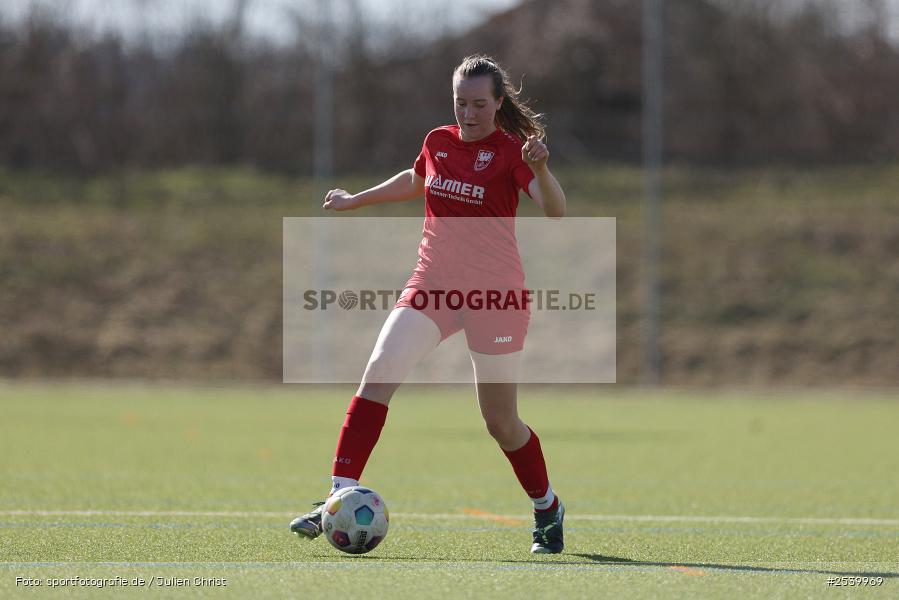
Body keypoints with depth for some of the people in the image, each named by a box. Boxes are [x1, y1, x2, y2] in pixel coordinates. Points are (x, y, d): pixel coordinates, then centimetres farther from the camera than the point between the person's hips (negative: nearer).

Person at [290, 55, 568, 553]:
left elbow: (554, 210, -23)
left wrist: (540, 171, -42)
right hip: (431, 284, 4)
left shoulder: (510, 151, -8)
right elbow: (416, 180, 31)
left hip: (495, 292, -4)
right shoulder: (439, 142, 7)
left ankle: (547, 511, 28)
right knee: (379, 373, -18)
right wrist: (356, 200, 39)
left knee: (501, 423, 3)